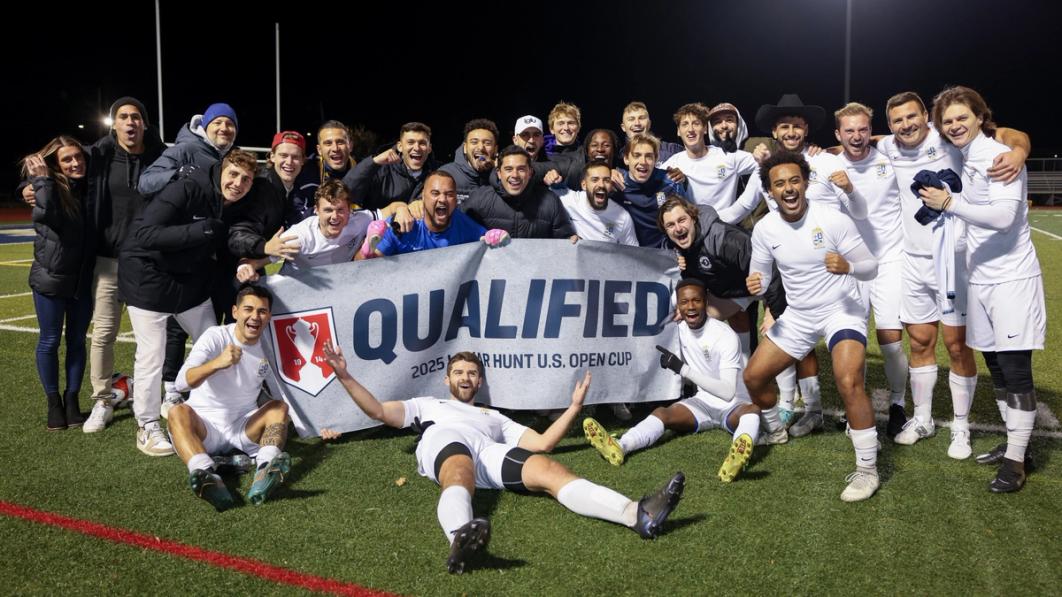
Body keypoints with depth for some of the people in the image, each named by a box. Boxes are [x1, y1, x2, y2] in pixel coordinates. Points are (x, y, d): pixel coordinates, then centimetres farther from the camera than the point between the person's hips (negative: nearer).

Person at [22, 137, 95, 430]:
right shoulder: (48, 187, -10)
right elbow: (48, 214, -32)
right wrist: (42, 180, -27)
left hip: (83, 279, 3)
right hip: (50, 278, -3)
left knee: (77, 340, 11)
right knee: (50, 341, 7)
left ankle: (72, 398, 23)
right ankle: (53, 402, 19)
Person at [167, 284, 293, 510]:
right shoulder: (216, 337, -8)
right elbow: (181, 382, -21)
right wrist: (217, 363, -38)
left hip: (245, 427, 2)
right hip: (204, 426, -2)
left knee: (280, 407, -23)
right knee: (178, 412, -31)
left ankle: (266, 471, -50)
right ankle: (206, 475, -56)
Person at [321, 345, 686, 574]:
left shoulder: (494, 417, 43)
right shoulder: (428, 406, 42)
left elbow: (541, 443, 32)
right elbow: (379, 411, 29)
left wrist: (575, 406, 25)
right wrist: (344, 376, 20)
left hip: (487, 450, 2)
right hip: (442, 440, -2)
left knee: (548, 468, -28)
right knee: (461, 475, -42)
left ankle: (637, 514, -50)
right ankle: (461, 536, -78)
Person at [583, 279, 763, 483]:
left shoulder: (725, 335, -20)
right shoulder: (680, 329, -1)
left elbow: (728, 392, -28)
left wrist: (683, 369, -33)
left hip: (734, 404, -4)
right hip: (704, 402, 5)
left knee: (752, 409, -38)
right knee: (662, 413, -22)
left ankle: (737, 457, -69)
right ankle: (619, 447, -49)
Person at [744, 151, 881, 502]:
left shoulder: (834, 220, -18)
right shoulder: (764, 229, -6)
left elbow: (871, 268, -12)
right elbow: (761, 274, 5)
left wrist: (848, 267, -35)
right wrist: (756, 285, -19)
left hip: (841, 311, -5)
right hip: (797, 315, 5)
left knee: (849, 383, -27)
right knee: (753, 375, 6)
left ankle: (867, 470, -11)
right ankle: (774, 431, 38)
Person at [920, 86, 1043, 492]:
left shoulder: (999, 156, -12)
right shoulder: (960, 160, 8)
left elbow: (1004, 216, -21)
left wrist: (950, 204, -27)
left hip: (1011, 278, -7)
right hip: (980, 277, 7)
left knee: (1015, 370, -4)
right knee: (996, 367, 14)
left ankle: (1016, 459, 3)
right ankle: (1012, 442, 26)